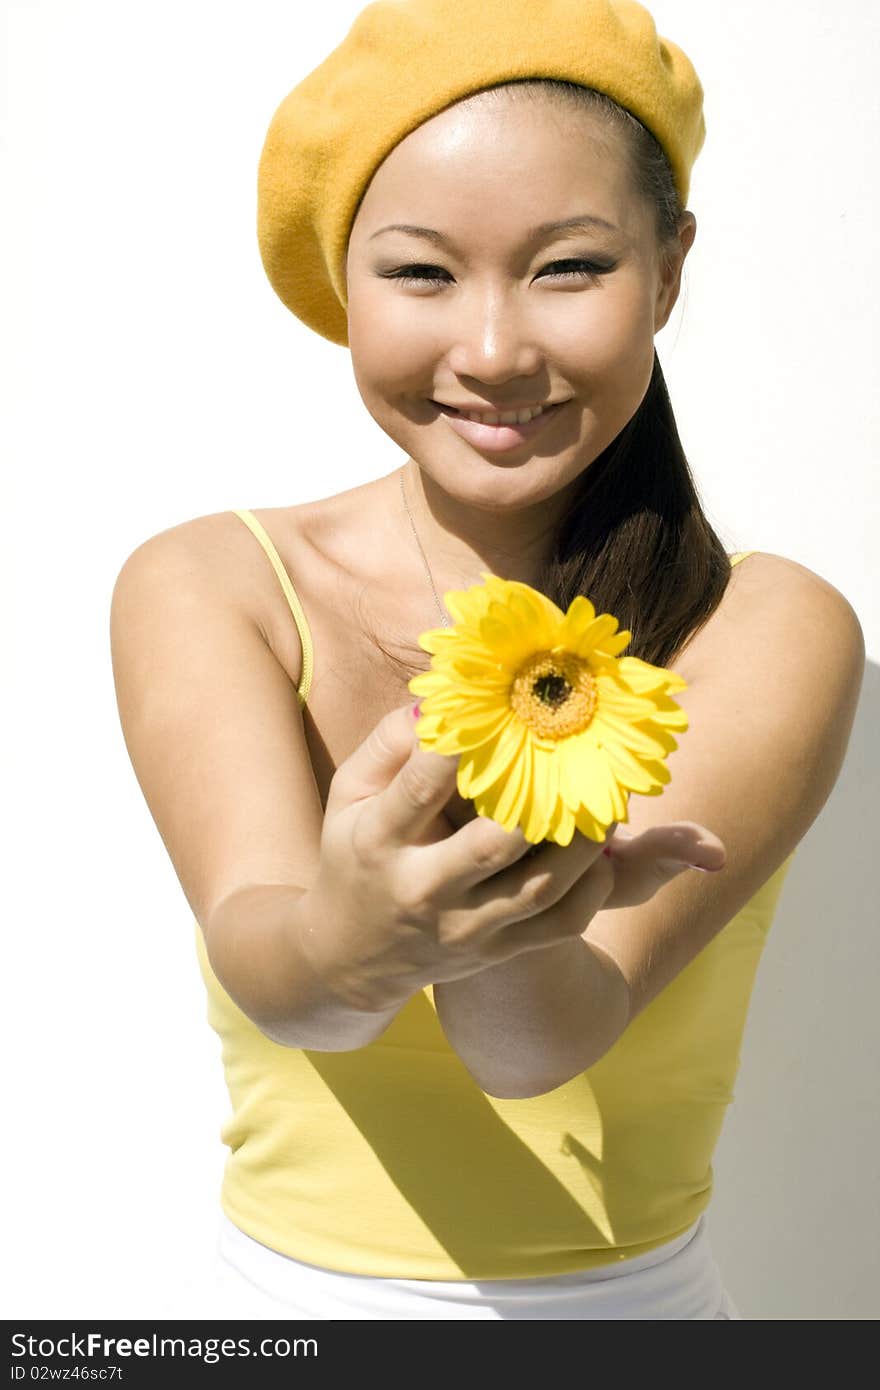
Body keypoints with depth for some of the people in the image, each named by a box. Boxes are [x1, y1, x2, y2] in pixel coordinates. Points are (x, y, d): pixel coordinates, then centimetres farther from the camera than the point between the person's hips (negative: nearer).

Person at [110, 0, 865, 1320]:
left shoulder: (771, 631, -9)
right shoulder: (200, 587, -7)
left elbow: (547, 1034, -21)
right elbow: (263, 965, -22)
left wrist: (489, 922, -40)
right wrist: (353, 937, -41)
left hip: (630, 1302, 0)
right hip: (293, 1296, 0)